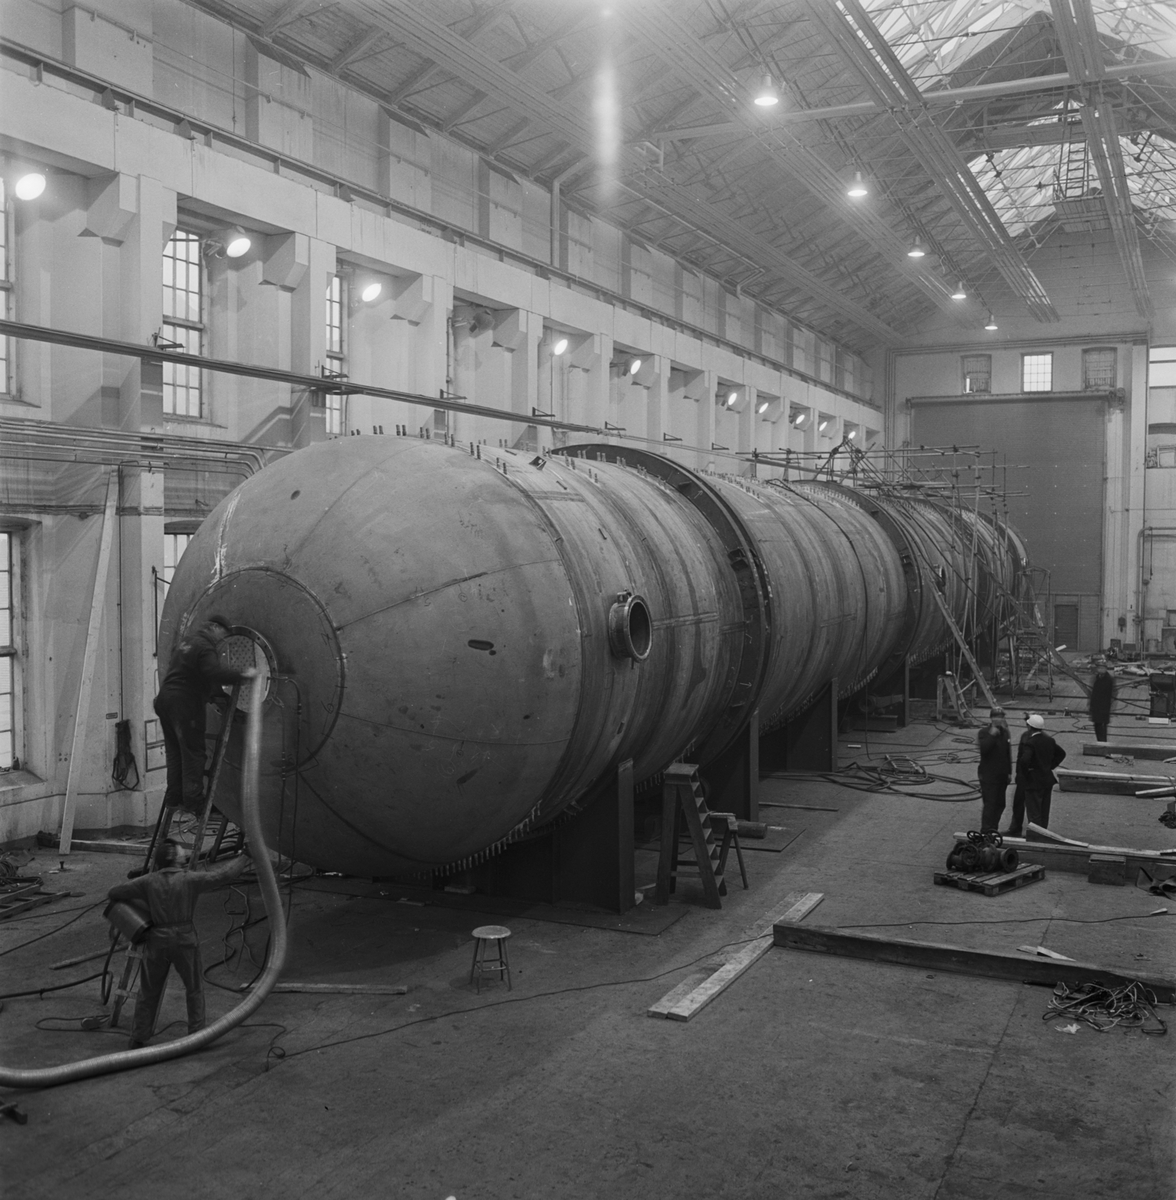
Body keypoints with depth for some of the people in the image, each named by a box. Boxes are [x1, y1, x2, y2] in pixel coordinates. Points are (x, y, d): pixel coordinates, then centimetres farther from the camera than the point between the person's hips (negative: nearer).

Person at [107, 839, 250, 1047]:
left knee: (149, 991, 16)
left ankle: (138, 1038, 22)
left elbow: (113, 893, 3)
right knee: (195, 989, 15)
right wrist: (244, 858, 8)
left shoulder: (149, 881, -3)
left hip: (157, 939, 2)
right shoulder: (190, 880, -11)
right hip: (184, 939, -2)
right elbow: (224, 874, -6)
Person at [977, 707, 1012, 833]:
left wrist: (1009, 772, 14)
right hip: (988, 775, -7)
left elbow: (1008, 753, 15)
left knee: (1000, 804, 11)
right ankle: (986, 831, -2)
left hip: (1002, 775, 7)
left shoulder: (1004, 732, 10)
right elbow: (984, 749, -26)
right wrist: (992, 735, -29)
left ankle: (993, 829, 22)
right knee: (989, 804, -7)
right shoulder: (984, 733, -9)